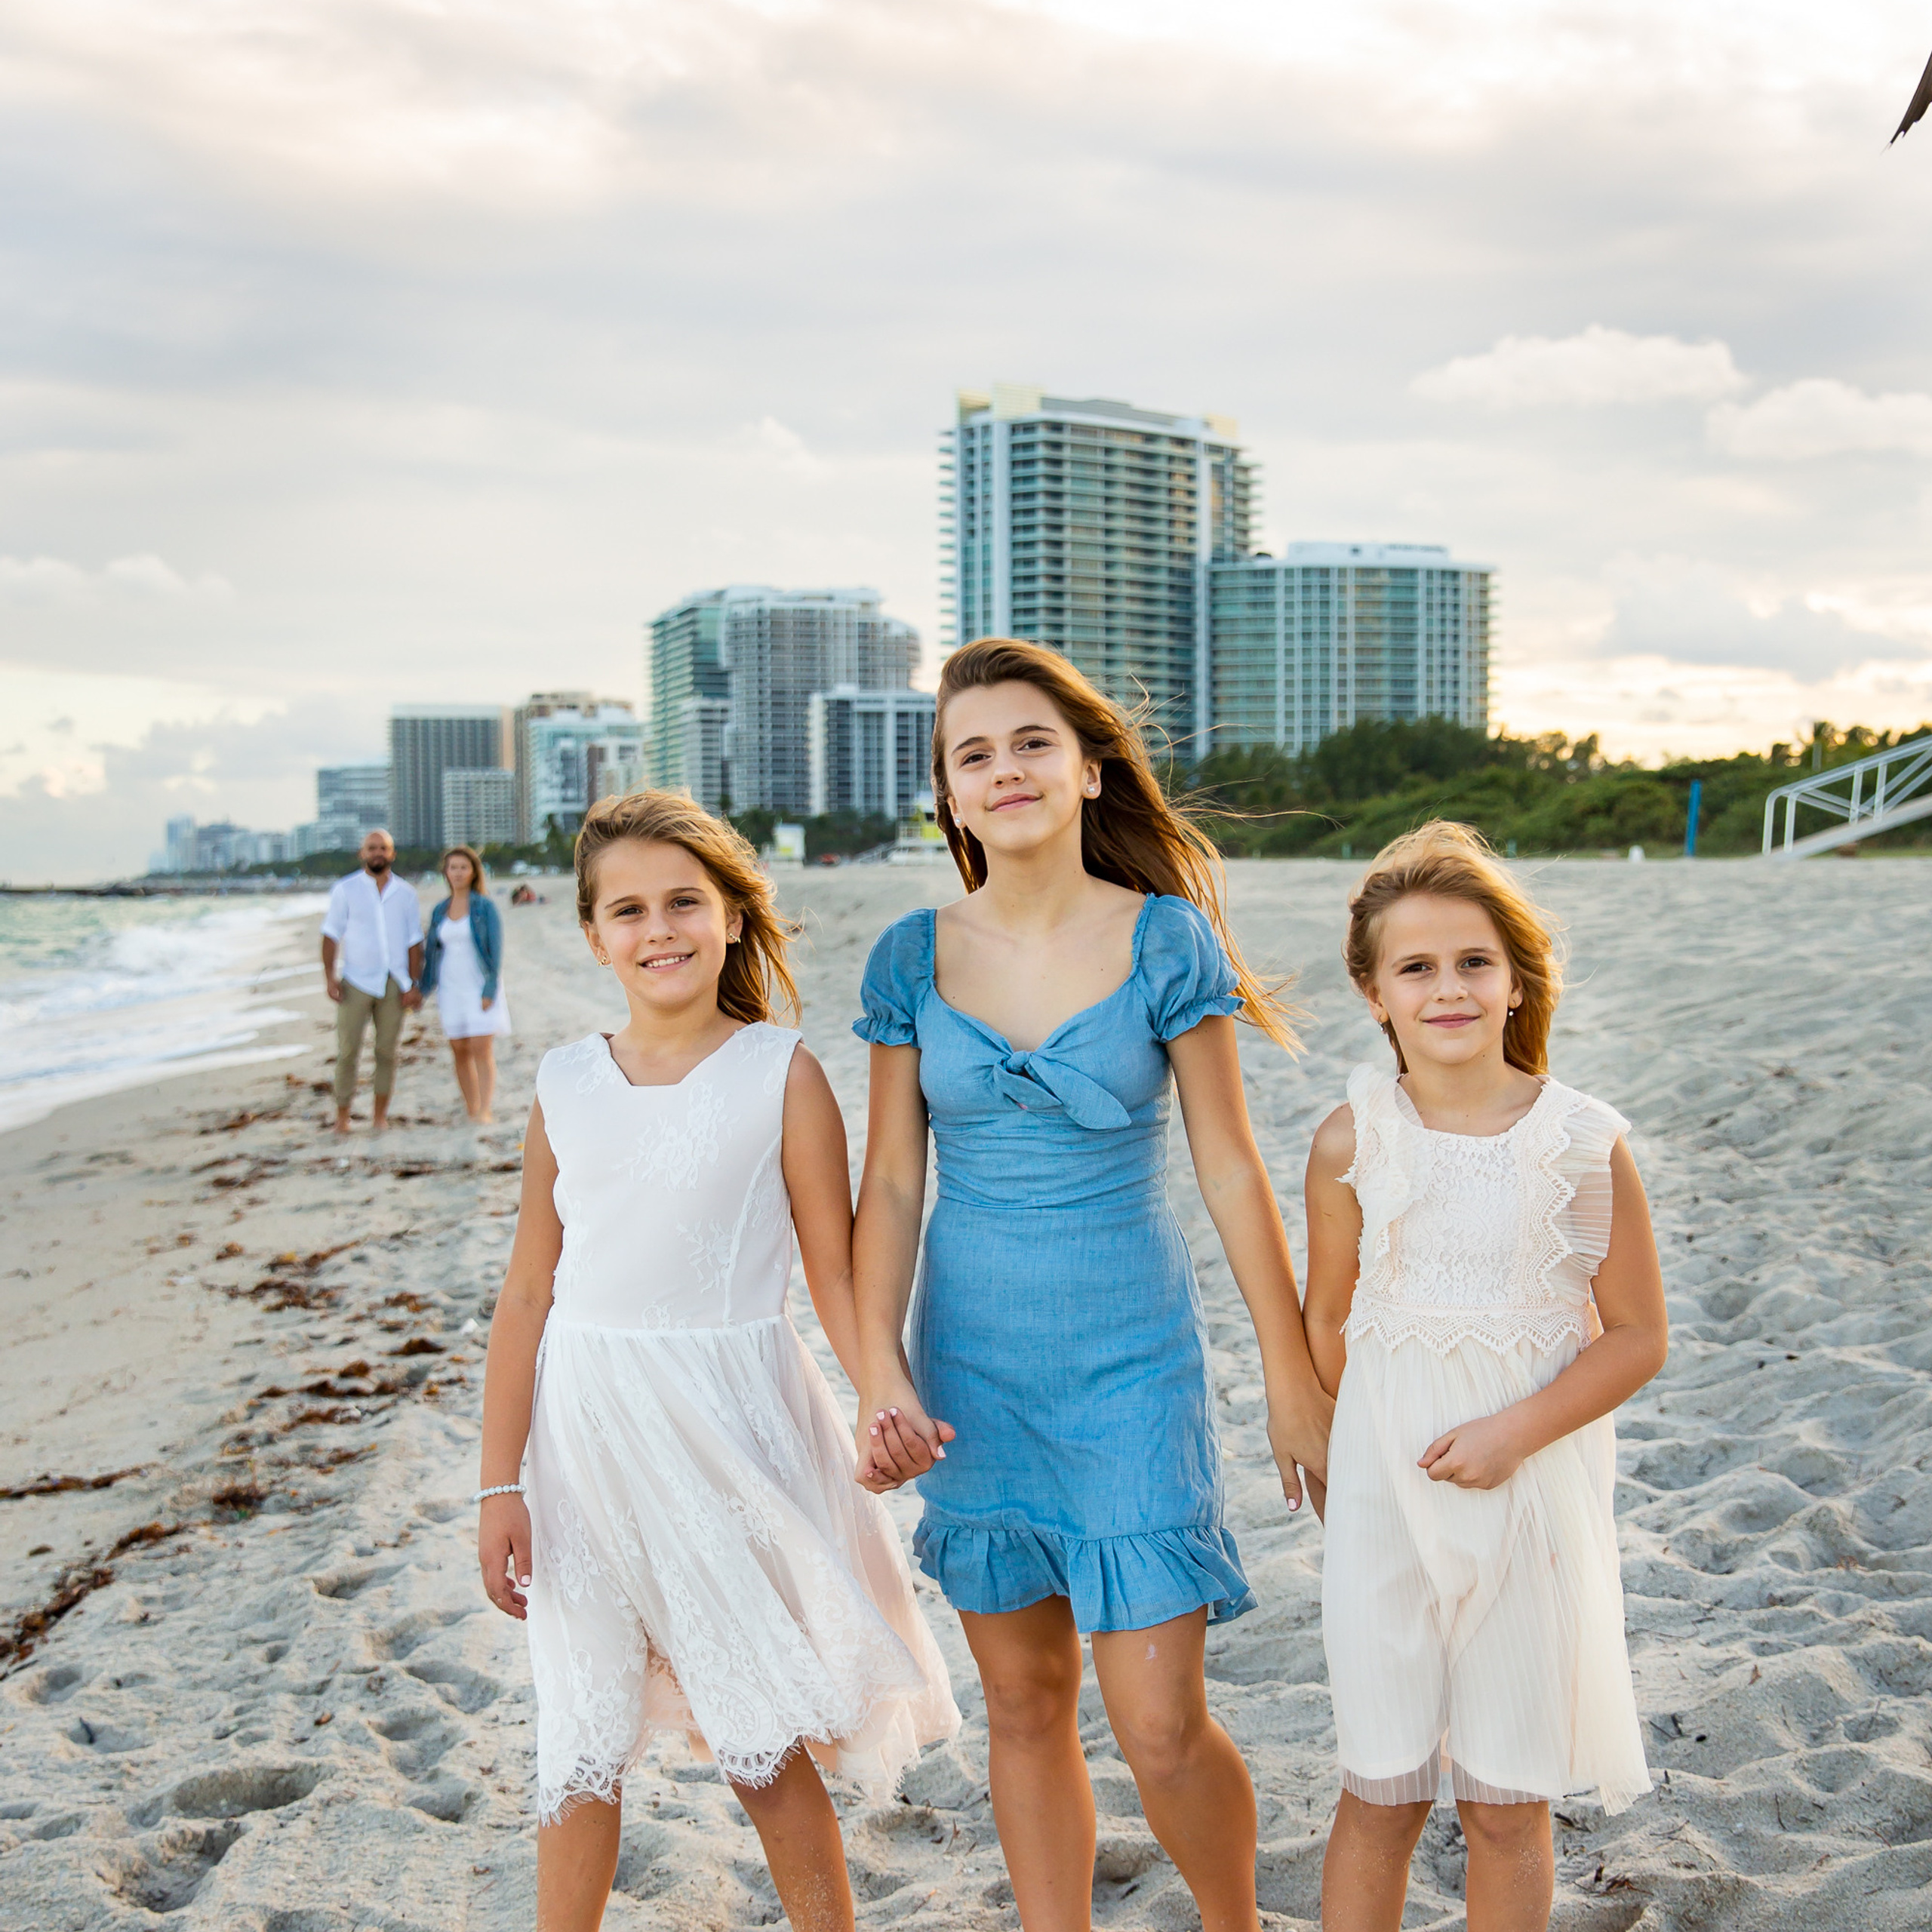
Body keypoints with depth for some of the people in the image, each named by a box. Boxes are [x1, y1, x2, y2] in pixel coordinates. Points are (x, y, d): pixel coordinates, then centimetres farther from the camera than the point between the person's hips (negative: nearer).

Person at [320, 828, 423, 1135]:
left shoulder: (406, 894, 9)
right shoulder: (345, 890, 4)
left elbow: (414, 942, 9)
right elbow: (331, 934, 2)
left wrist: (414, 985, 3)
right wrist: (330, 976, -7)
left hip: (394, 983, 2)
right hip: (356, 982, -2)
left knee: (387, 1050, 3)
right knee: (348, 1050, -4)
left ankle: (380, 1114, 12)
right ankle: (342, 1114, 4)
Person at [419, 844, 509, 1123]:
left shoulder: (484, 907, -3)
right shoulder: (440, 911, 9)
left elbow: (495, 950, -6)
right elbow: (431, 952, 15)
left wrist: (490, 991, -13)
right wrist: (422, 990, 12)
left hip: (479, 986, -4)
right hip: (451, 988, 4)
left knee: (481, 1049, -11)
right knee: (459, 1051, 4)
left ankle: (484, 1111, -15)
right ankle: (471, 1110, 11)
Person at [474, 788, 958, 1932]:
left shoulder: (781, 1074, -6)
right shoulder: (568, 1087, 2)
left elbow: (835, 1269, -6)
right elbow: (529, 1292, 5)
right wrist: (501, 1484, 4)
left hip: (727, 1419, -3)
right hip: (585, 1432, 3)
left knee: (758, 1738, 9)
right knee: (580, 1736, 13)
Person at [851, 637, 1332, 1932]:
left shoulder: (1165, 940, -6)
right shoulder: (915, 959, 0)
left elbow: (1230, 1169, -3)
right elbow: (891, 1186, 3)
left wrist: (1296, 1380, -1)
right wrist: (880, 1371, -7)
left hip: (1132, 1364, -2)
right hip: (971, 1371, 3)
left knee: (1160, 1728, -2)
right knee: (1025, 1705, 13)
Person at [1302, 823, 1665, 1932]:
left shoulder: (1585, 1141, -9)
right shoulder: (1353, 1141, -6)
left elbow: (1638, 1337, -5)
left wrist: (1515, 1432, -16)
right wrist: (1394, 1442, 6)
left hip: (1536, 1491, 0)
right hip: (1385, 1493, 1)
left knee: (1509, 1807, 11)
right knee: (1380, 1795, 10)